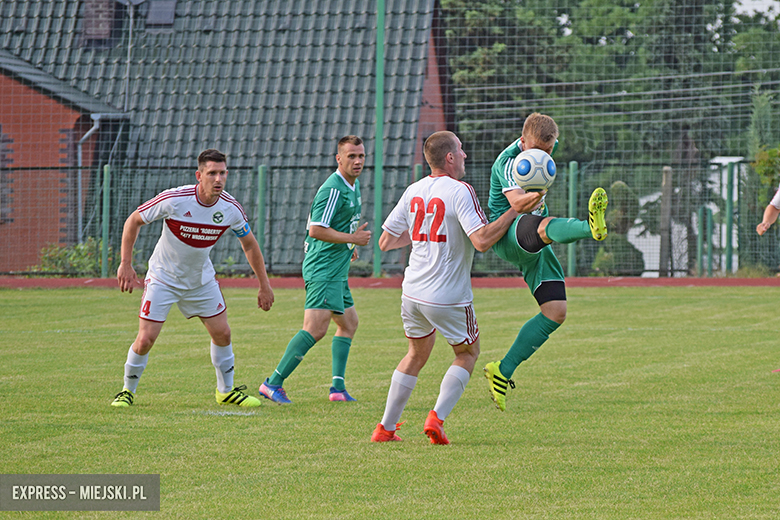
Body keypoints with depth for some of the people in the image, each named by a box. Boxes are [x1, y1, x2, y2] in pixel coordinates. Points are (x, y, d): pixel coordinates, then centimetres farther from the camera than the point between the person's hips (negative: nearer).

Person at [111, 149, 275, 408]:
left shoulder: (231, 209, -15)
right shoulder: (174, 200, -28)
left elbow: (249, 243, 3)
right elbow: (133, 221, -14)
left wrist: (264, 285, 4)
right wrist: (126, 264, -17)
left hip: (201, 279, 4)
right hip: (163, 278, -4)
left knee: (222, 333, 5)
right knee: (145, 340, -10)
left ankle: (226, 391, 26)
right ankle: (128, 391, 13)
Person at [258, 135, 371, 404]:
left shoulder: (353, 185, 15)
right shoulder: (333, 189, -17)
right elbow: (315, 230, -23)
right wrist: (352, 238, -17)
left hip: (337, 270, 11)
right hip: (323, 269, -11)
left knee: (349, 323, 16)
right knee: (316, 328, -18)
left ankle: (337, 388, 18)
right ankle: (273, 383, -18)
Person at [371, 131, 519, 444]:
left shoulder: (414, 191, 5)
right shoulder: (460, 192, -14)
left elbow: (385, 242, 9)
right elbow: (482, 241, -24)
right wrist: (515, 210, -17)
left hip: (413, 292, 6)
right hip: (449, 298, -6)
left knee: (417, 354, 24)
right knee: (467, 354, 16)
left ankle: (385, 428, 21)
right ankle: (437, 417, -2)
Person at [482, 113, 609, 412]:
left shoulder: (544, 151, 8)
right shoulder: (508, 162, -16)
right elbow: (517, 204, -35)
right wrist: (534, 196, -52)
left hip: (535, 248, 8)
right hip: (508, 236, -8)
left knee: (555, 312, -3)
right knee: (544, 226, -42)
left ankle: (503, 371, 4)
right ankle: (591, 227, -77)